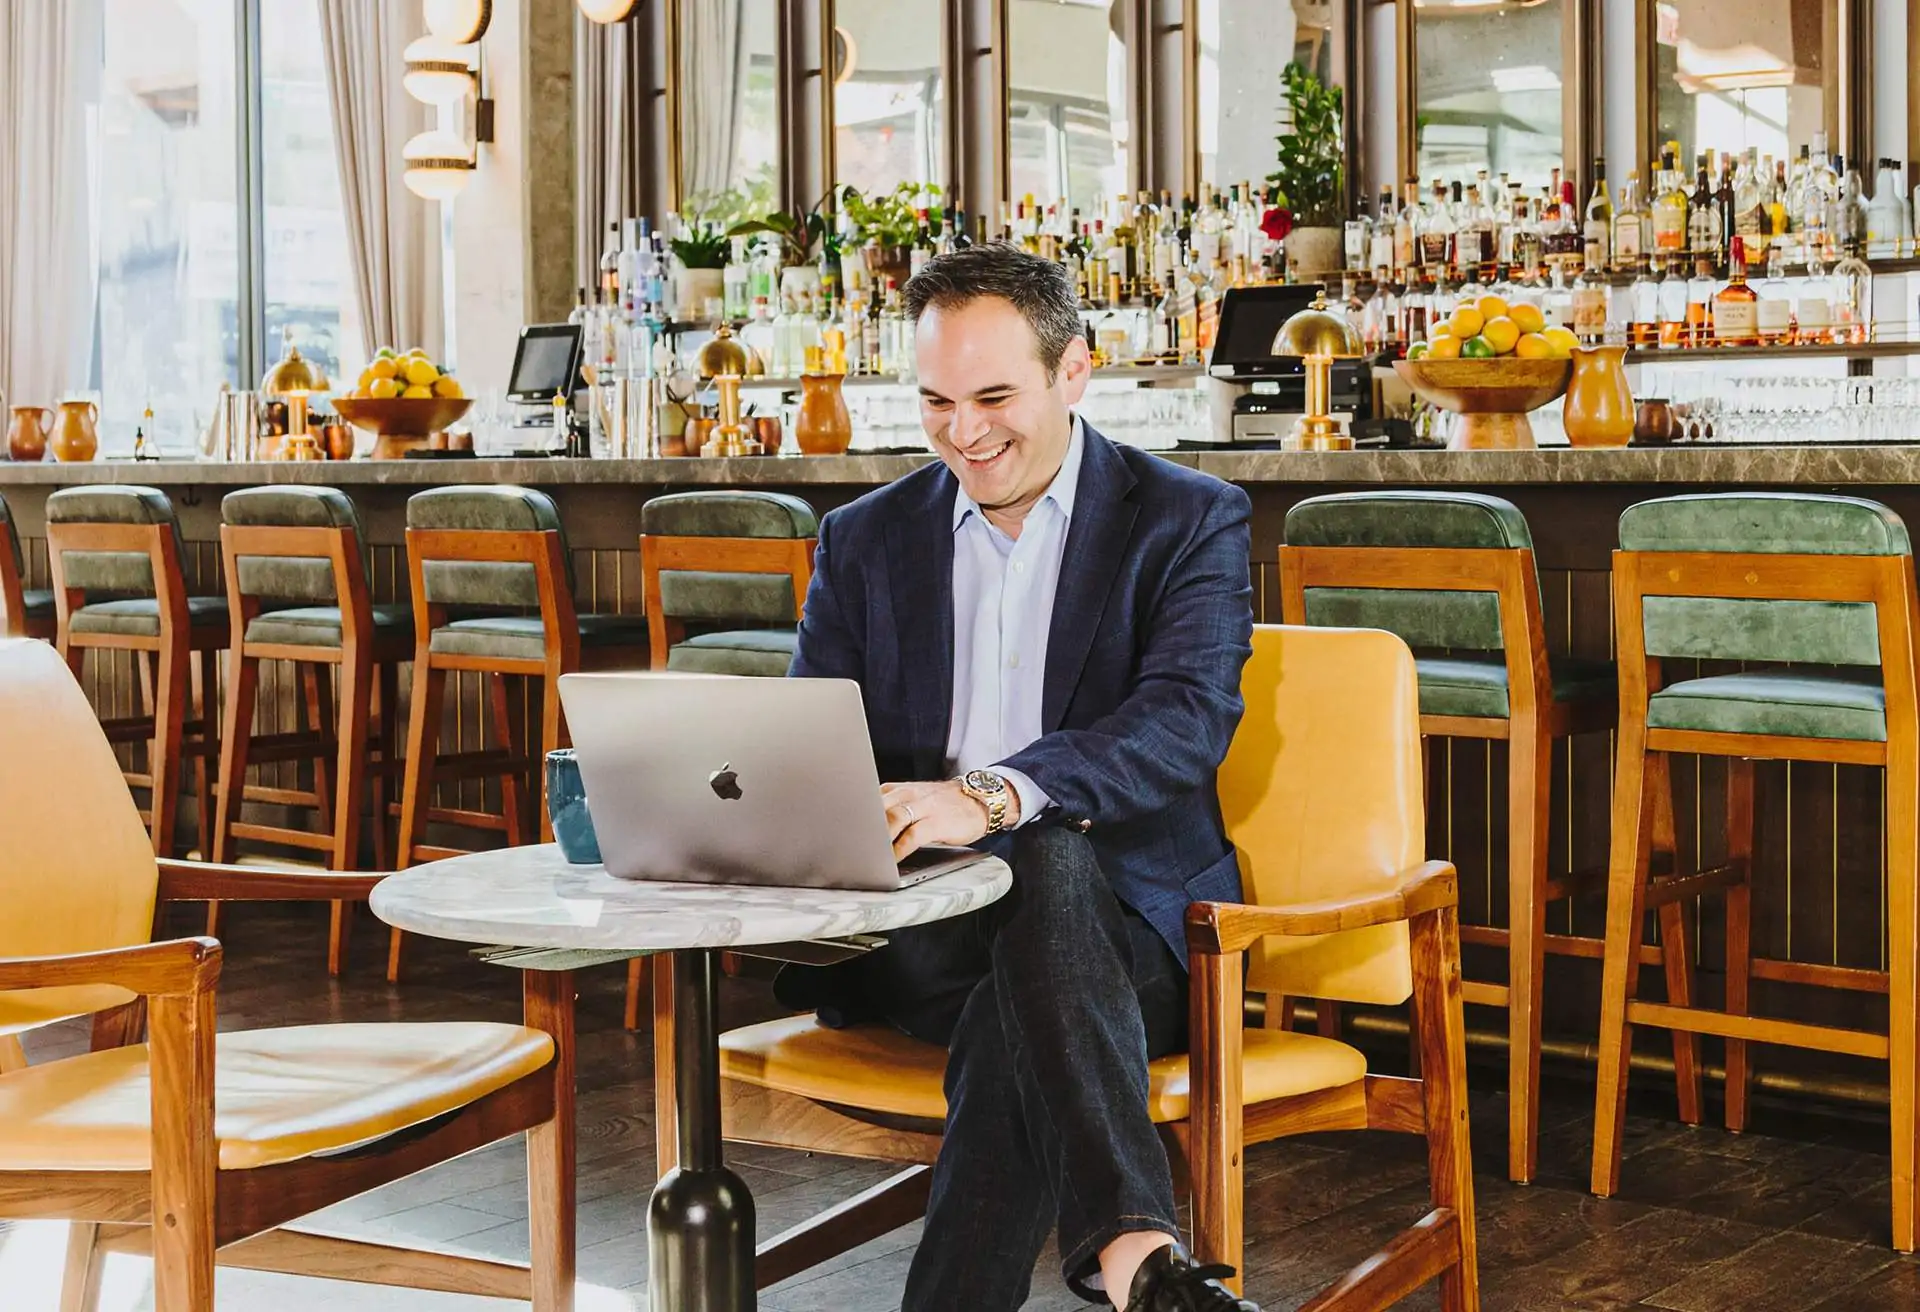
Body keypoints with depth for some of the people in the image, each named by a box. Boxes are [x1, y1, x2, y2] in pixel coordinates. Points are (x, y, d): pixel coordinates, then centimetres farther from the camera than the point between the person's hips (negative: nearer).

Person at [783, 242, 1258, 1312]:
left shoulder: (1188, 521, 3)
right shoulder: (865, 541, 16)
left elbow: (1189, 717, -16)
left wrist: (991, 796, -35)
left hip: (1122, 926, -2)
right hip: (916, 934, 2)